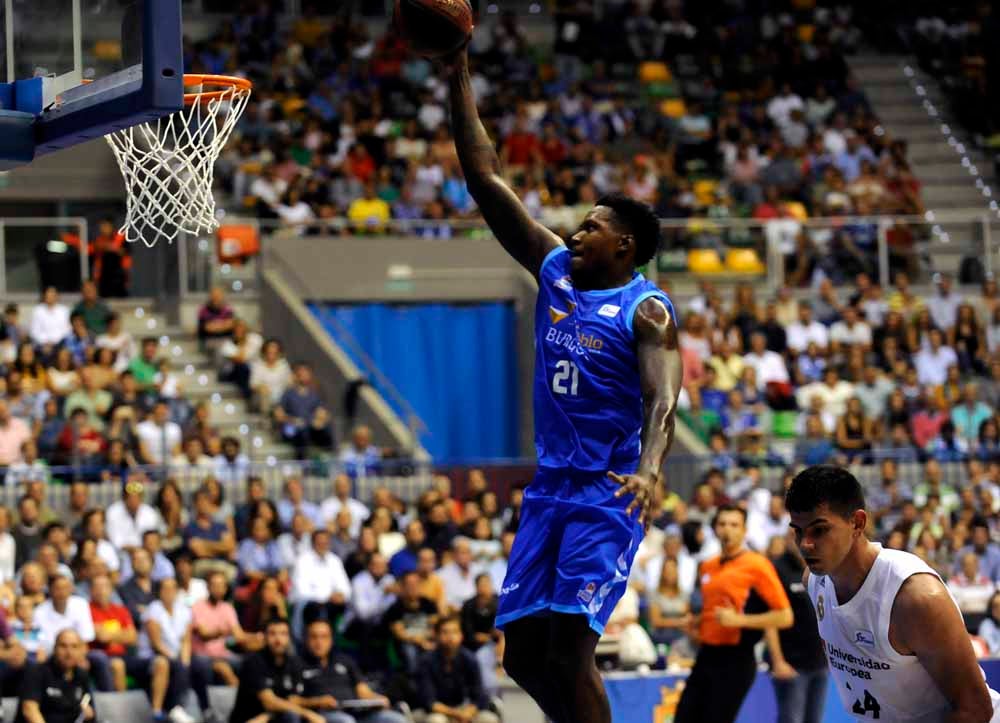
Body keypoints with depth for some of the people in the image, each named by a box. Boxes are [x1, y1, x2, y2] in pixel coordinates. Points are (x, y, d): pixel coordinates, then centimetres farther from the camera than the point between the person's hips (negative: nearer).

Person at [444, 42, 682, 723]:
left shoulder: (646, 310, -9)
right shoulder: (555, 271, 10)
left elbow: (663, 399, -23)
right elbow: (488, 183, 10)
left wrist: (650, 469, -43)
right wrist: (461, 84, 5)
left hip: (608, 495, -7)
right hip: (549, 489, 7)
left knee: (570, 650, -17)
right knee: (525, 654, 6)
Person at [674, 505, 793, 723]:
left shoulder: (757, 565, -8)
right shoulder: (708, 567, 13)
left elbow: (785, 617, -11)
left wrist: (739, 620, -18)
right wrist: (695, 622, 8)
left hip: (735, 661, -7)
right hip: (706, 656, 7)